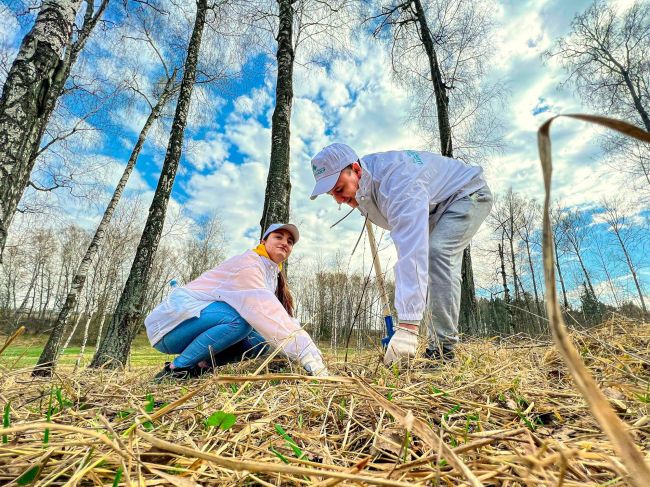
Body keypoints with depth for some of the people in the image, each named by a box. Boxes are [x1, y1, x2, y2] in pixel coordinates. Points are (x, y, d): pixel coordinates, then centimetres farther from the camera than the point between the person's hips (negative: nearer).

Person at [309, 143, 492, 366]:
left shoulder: (397, 182, -41)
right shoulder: (362, 184, -12)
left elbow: (412, 251, -52)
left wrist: (407, 325, -56)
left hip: (469, 193, -8)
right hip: (435, 207, 9)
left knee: (437, 252, -31)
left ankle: (442, 349, -25)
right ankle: (437, 344, 4)